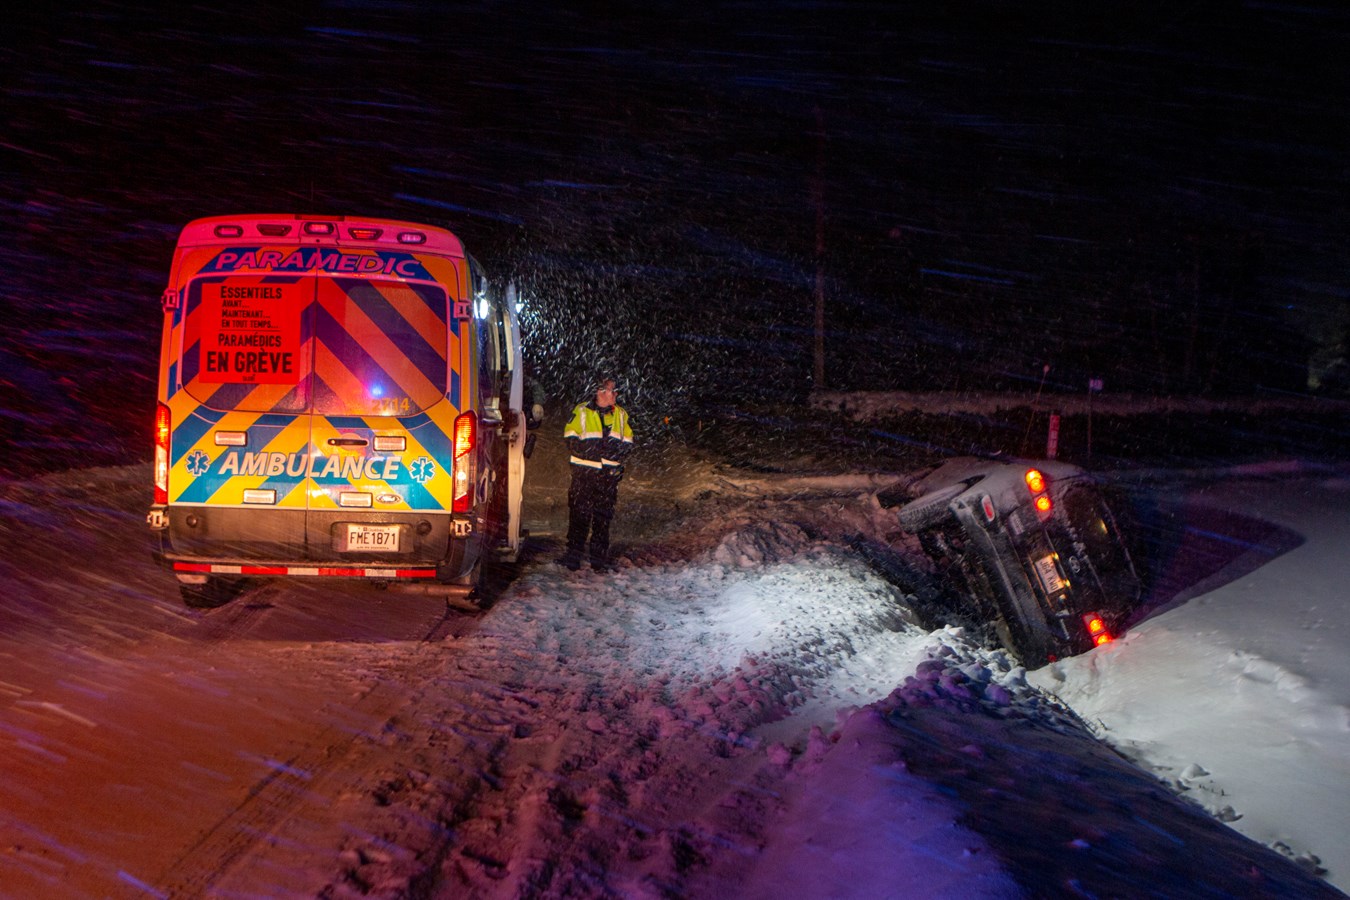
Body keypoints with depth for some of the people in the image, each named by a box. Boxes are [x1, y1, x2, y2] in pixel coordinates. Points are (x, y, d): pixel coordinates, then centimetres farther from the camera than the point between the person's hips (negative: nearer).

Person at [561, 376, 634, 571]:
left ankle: (599, 556, 12)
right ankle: (573, 553, 4)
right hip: (584, 472, -3)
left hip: (610, 473, 3)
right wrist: (595, 449, -16)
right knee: (579, 513, -3)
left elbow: (628, 443, 16)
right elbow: (571, 441, -3)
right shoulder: (581, 412, 1)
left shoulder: (621, 414, 12)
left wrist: (619, 449, -7)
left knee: (604, 515, 5)